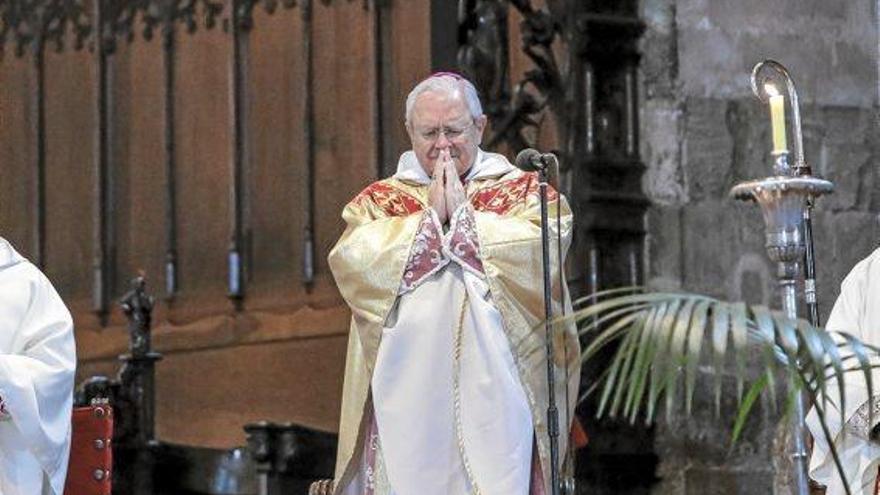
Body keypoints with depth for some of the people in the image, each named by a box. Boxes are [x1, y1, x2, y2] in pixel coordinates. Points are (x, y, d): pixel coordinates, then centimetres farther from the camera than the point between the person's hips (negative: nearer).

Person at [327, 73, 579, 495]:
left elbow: (543, 251, -9)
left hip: (493, 392, -1)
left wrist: (463, 214, -2)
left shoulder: (523, 192, 12)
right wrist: (430, 217, -3)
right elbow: (352, 262, -4)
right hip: (408, 393, 1)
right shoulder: (378, 201, 16)